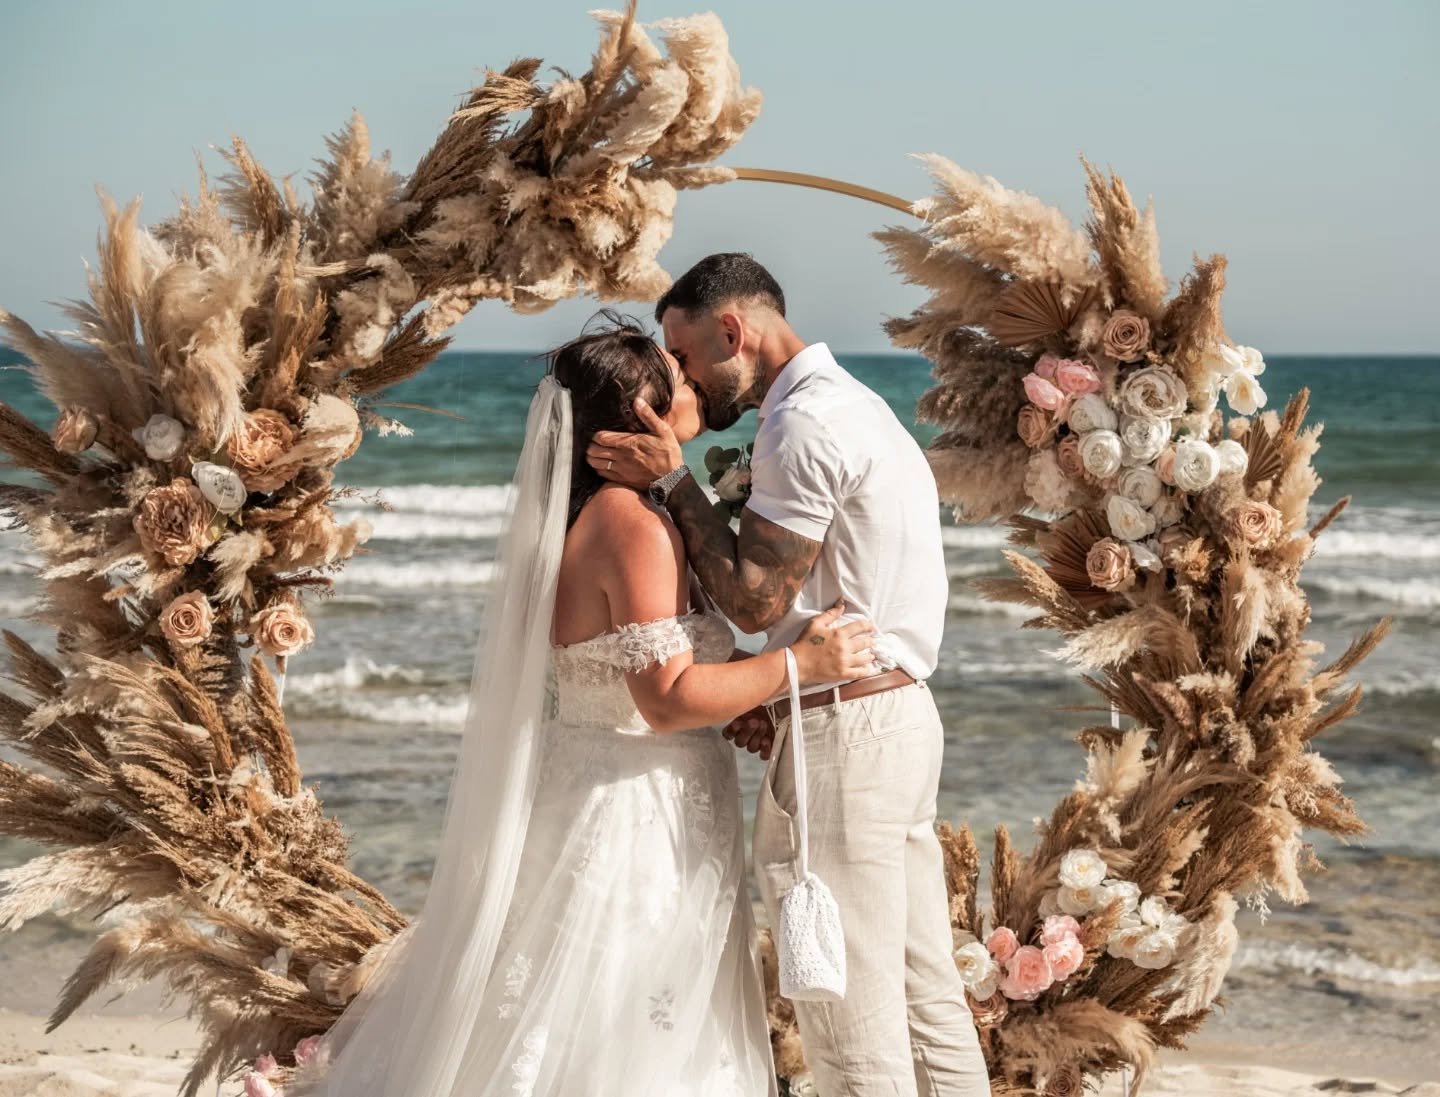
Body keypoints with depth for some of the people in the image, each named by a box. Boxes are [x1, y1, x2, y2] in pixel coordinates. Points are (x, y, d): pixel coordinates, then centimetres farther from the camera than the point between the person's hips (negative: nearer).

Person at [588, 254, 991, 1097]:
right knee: (926, 989, 13)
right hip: (901, 714, 10)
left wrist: (671, 481, -10)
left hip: (845, 739, -10)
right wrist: (785, 696, 8)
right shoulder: (855, 404, 17)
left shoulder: (803, 424, -15)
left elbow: (754, 599, -14)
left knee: (852, 1013, -3)